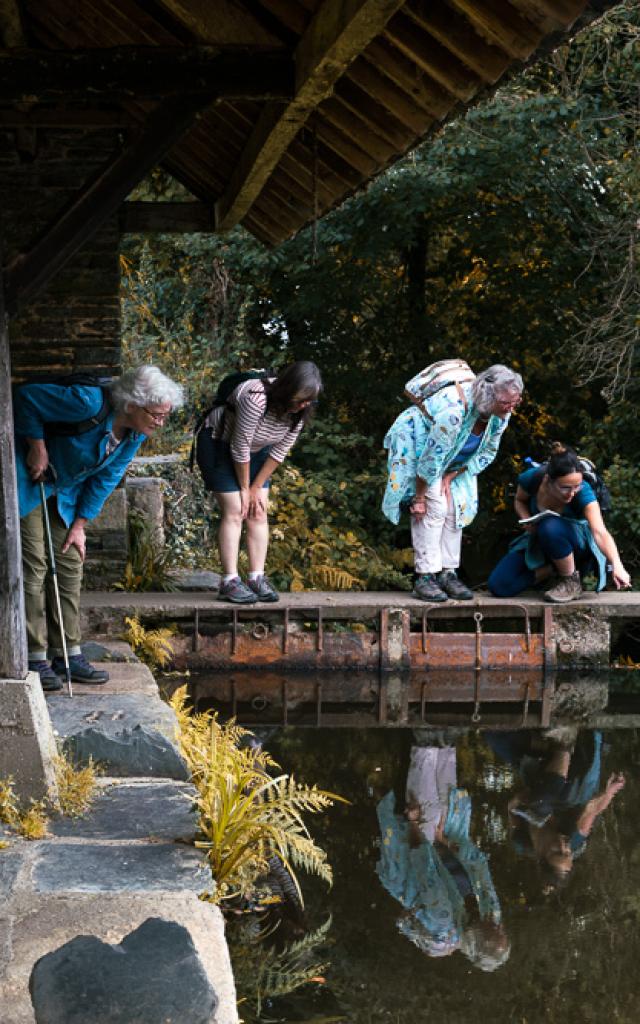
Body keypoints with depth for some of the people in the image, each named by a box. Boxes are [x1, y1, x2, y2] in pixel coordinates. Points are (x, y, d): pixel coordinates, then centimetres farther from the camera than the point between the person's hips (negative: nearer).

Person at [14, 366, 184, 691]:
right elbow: (25, 397, -25)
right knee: (34, 565, -9)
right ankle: (35, 658, -5)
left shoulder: (135, 434, -8)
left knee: (70, 565, 5)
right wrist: (37, 447, -22)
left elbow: (106, 478, 3)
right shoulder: (89, 404, -32)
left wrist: (79, 524, 2)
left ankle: (68, 654, 11)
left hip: (64, 490, 8)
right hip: (28, 478, -8)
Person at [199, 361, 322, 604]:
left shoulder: (299, 410, -16)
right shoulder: (256, 399, -37)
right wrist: (245, 488, -15)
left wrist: (257, 488, -7)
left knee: (259, 512, -2)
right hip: (220, 445, -6)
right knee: (234, 512, -13)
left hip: (255, 451, 6)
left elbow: (279, 451, -7)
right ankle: (230, 582, -12)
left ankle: (257, 578, 0)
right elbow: (240, 448, -27)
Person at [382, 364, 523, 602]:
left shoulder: (500, 415, -19)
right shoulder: (454, 411, -41)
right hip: (416, 445, -7)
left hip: (454, 461, 7)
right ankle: (425, 577, -15)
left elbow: (487, 453, -5)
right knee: (434, 507, -17)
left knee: (457, 507, -3)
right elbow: (431, 457, -32)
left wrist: (451, 476, -13)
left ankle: (448, 573, 1)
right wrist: (419, 497, -22)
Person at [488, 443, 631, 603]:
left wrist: (617, 565, -59)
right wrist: (527, 520, -21)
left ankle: (572, 583, -17)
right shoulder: (532, 478, -23)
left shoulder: (583, 492, -31)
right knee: (498, 586, -15)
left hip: (576, 541, -3)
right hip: (537, 543, 3)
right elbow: (520, 501, 1)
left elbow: (600, 532, -43)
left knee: (550, 526, -39)